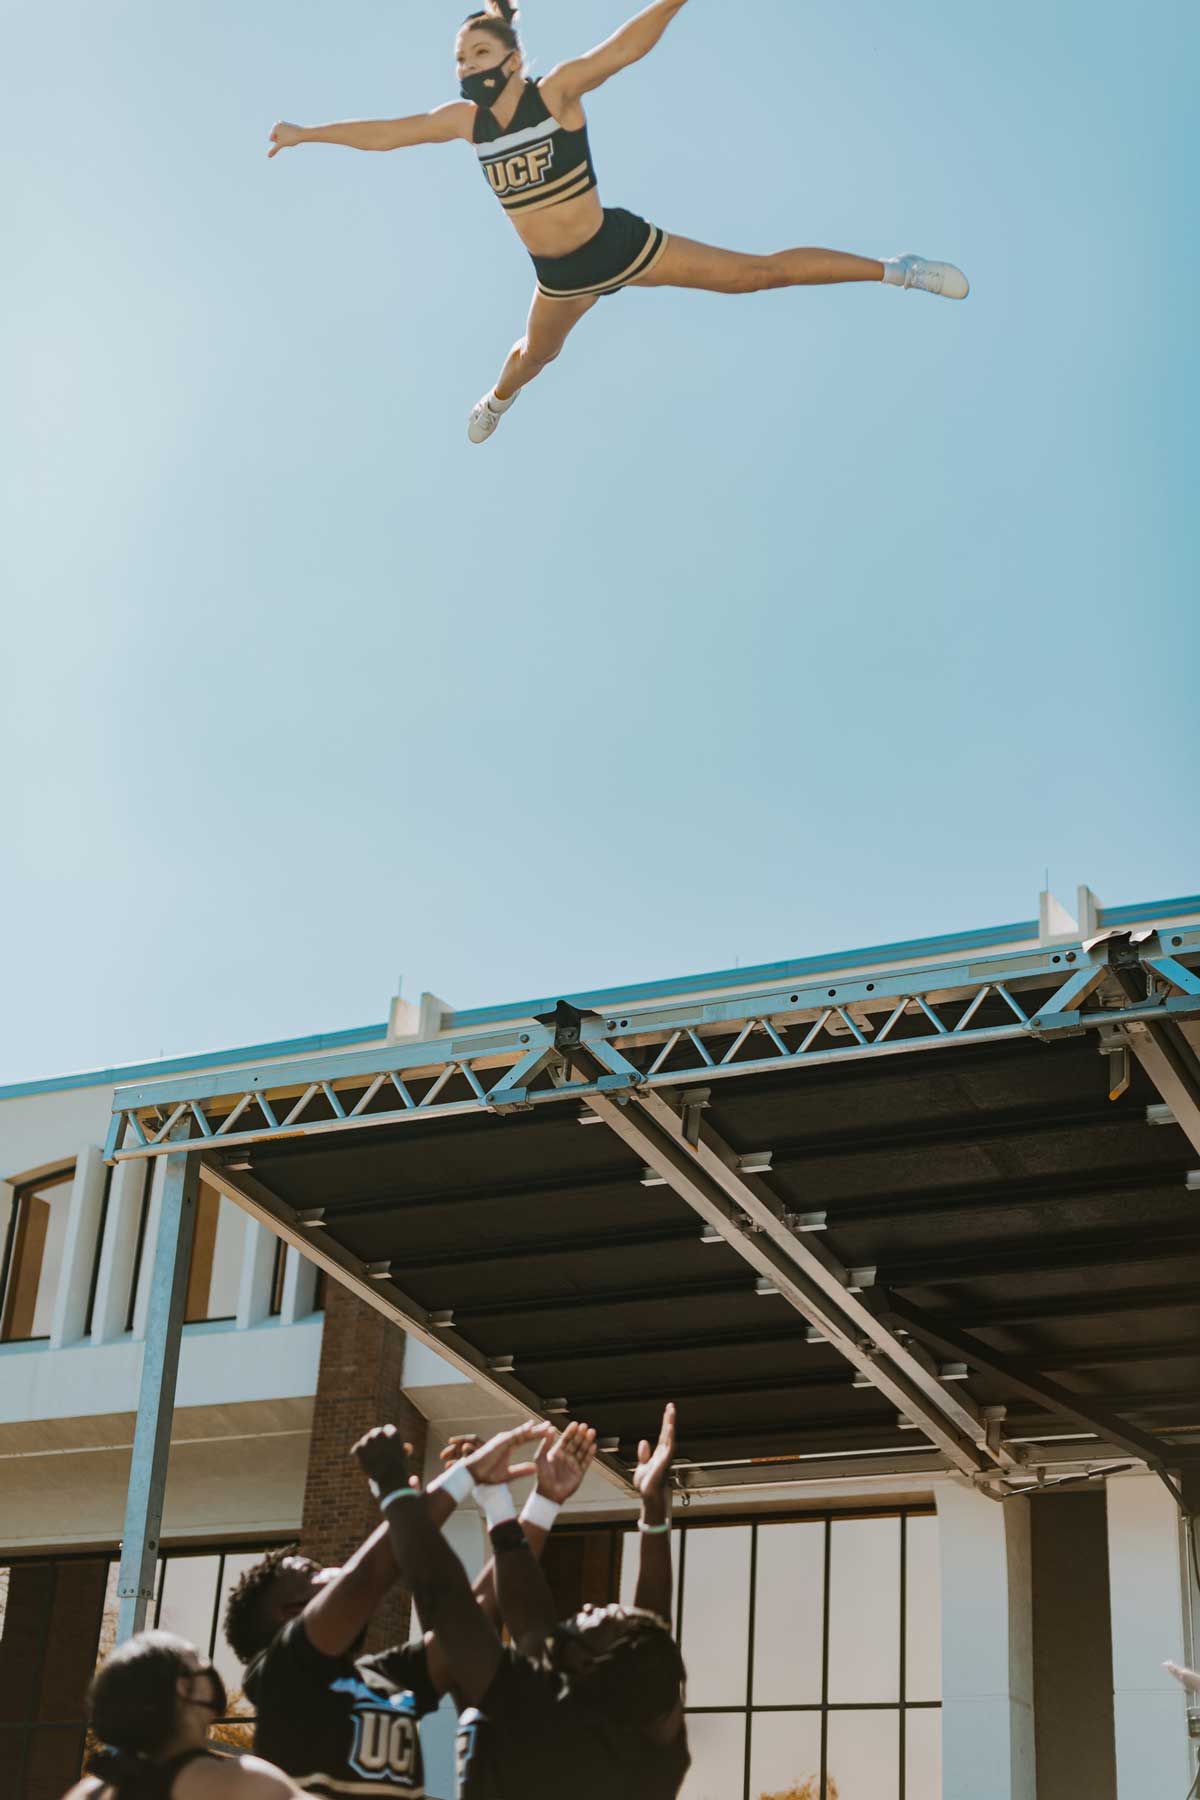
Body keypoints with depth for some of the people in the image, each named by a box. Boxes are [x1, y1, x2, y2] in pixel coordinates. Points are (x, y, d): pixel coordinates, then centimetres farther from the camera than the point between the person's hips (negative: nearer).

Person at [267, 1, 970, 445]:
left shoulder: (556, 92, -19)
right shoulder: (465, 120, -6)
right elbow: (385, 132, 4)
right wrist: (306, 133, 8)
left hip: (619, 246, -5)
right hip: (561, 274, 5)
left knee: (755, 273, -7)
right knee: (534, 356, 30)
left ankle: (891, 268, 0)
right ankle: (500, 398, 65)